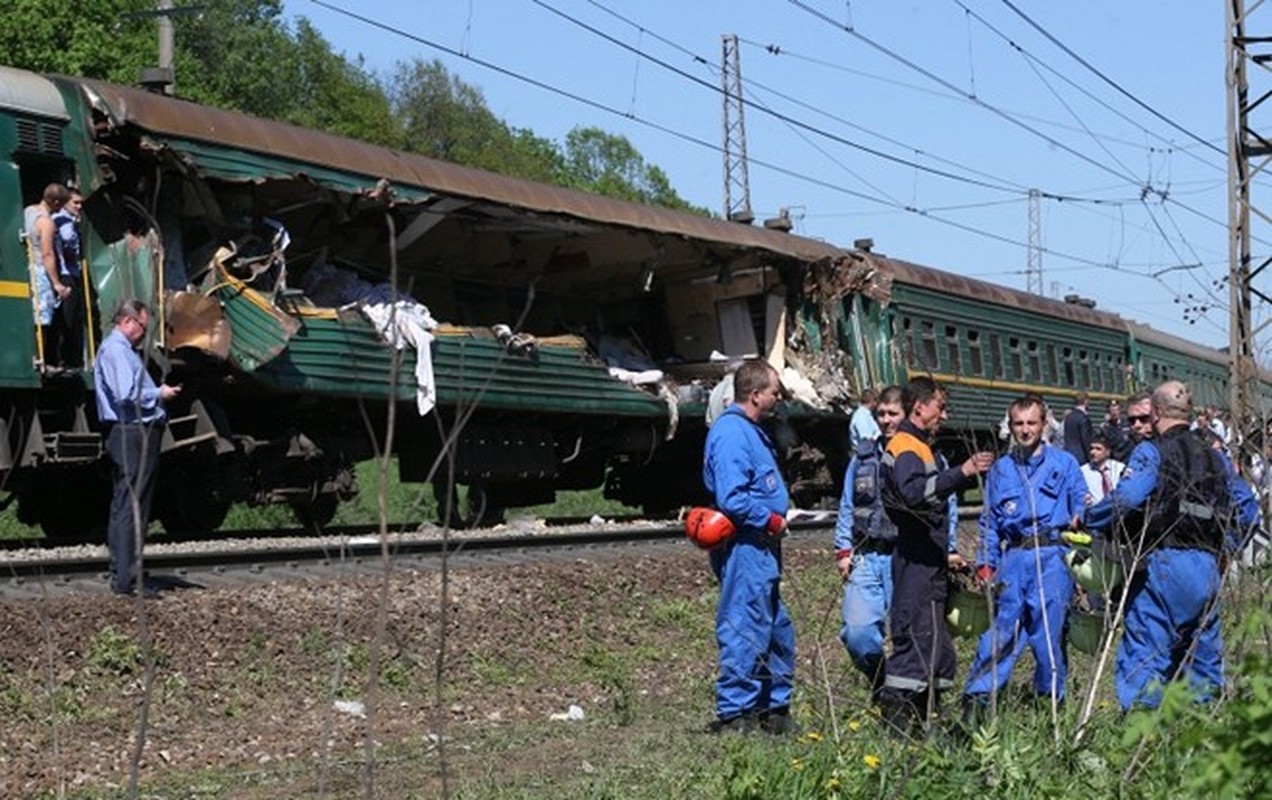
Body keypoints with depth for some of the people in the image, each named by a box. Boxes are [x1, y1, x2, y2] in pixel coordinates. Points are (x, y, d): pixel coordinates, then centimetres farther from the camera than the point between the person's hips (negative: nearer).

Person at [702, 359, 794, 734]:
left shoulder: (750, 431, 16)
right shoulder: (731, 434, -17)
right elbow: (732, 499, -25)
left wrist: (777, 518, 11)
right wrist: (772, 521, -15)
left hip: (762, 549, 11)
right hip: (745, 546, -11)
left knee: (778, 631, 16)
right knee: (746, 633, -7)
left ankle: (775, 710, 25)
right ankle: (734, 715, -2)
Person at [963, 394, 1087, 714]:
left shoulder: (1064, 463, 9)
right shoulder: (1000, 469, 16)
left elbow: (1082, 509, 7)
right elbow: (989, 521, 17)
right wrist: (985, 562, 7)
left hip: (1052, 557, -2)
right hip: (1013, 558, 2)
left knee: (1049, 628, -3)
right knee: (1000, 628, -5)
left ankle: (1051, 697, 10)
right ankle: (977, 697, -5)